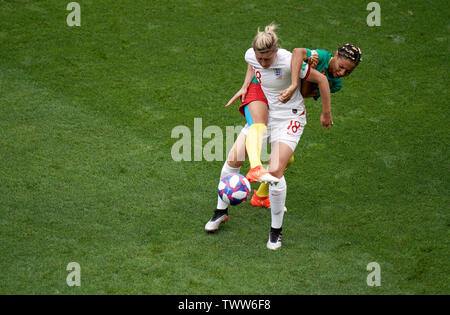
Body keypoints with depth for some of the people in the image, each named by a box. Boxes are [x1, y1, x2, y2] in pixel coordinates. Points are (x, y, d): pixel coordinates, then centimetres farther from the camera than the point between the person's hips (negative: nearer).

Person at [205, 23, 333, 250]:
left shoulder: (289, 62, -27)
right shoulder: (251, 56, -11)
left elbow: (321, 80, -14)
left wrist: (326, 113, -6)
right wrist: (246, 86, 12)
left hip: (289, 118, -5)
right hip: (262, 113, 5)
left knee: (275, 171, -19)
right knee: (233, 159, -2)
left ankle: (276, 229, -1)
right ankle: (221, 211, 21)